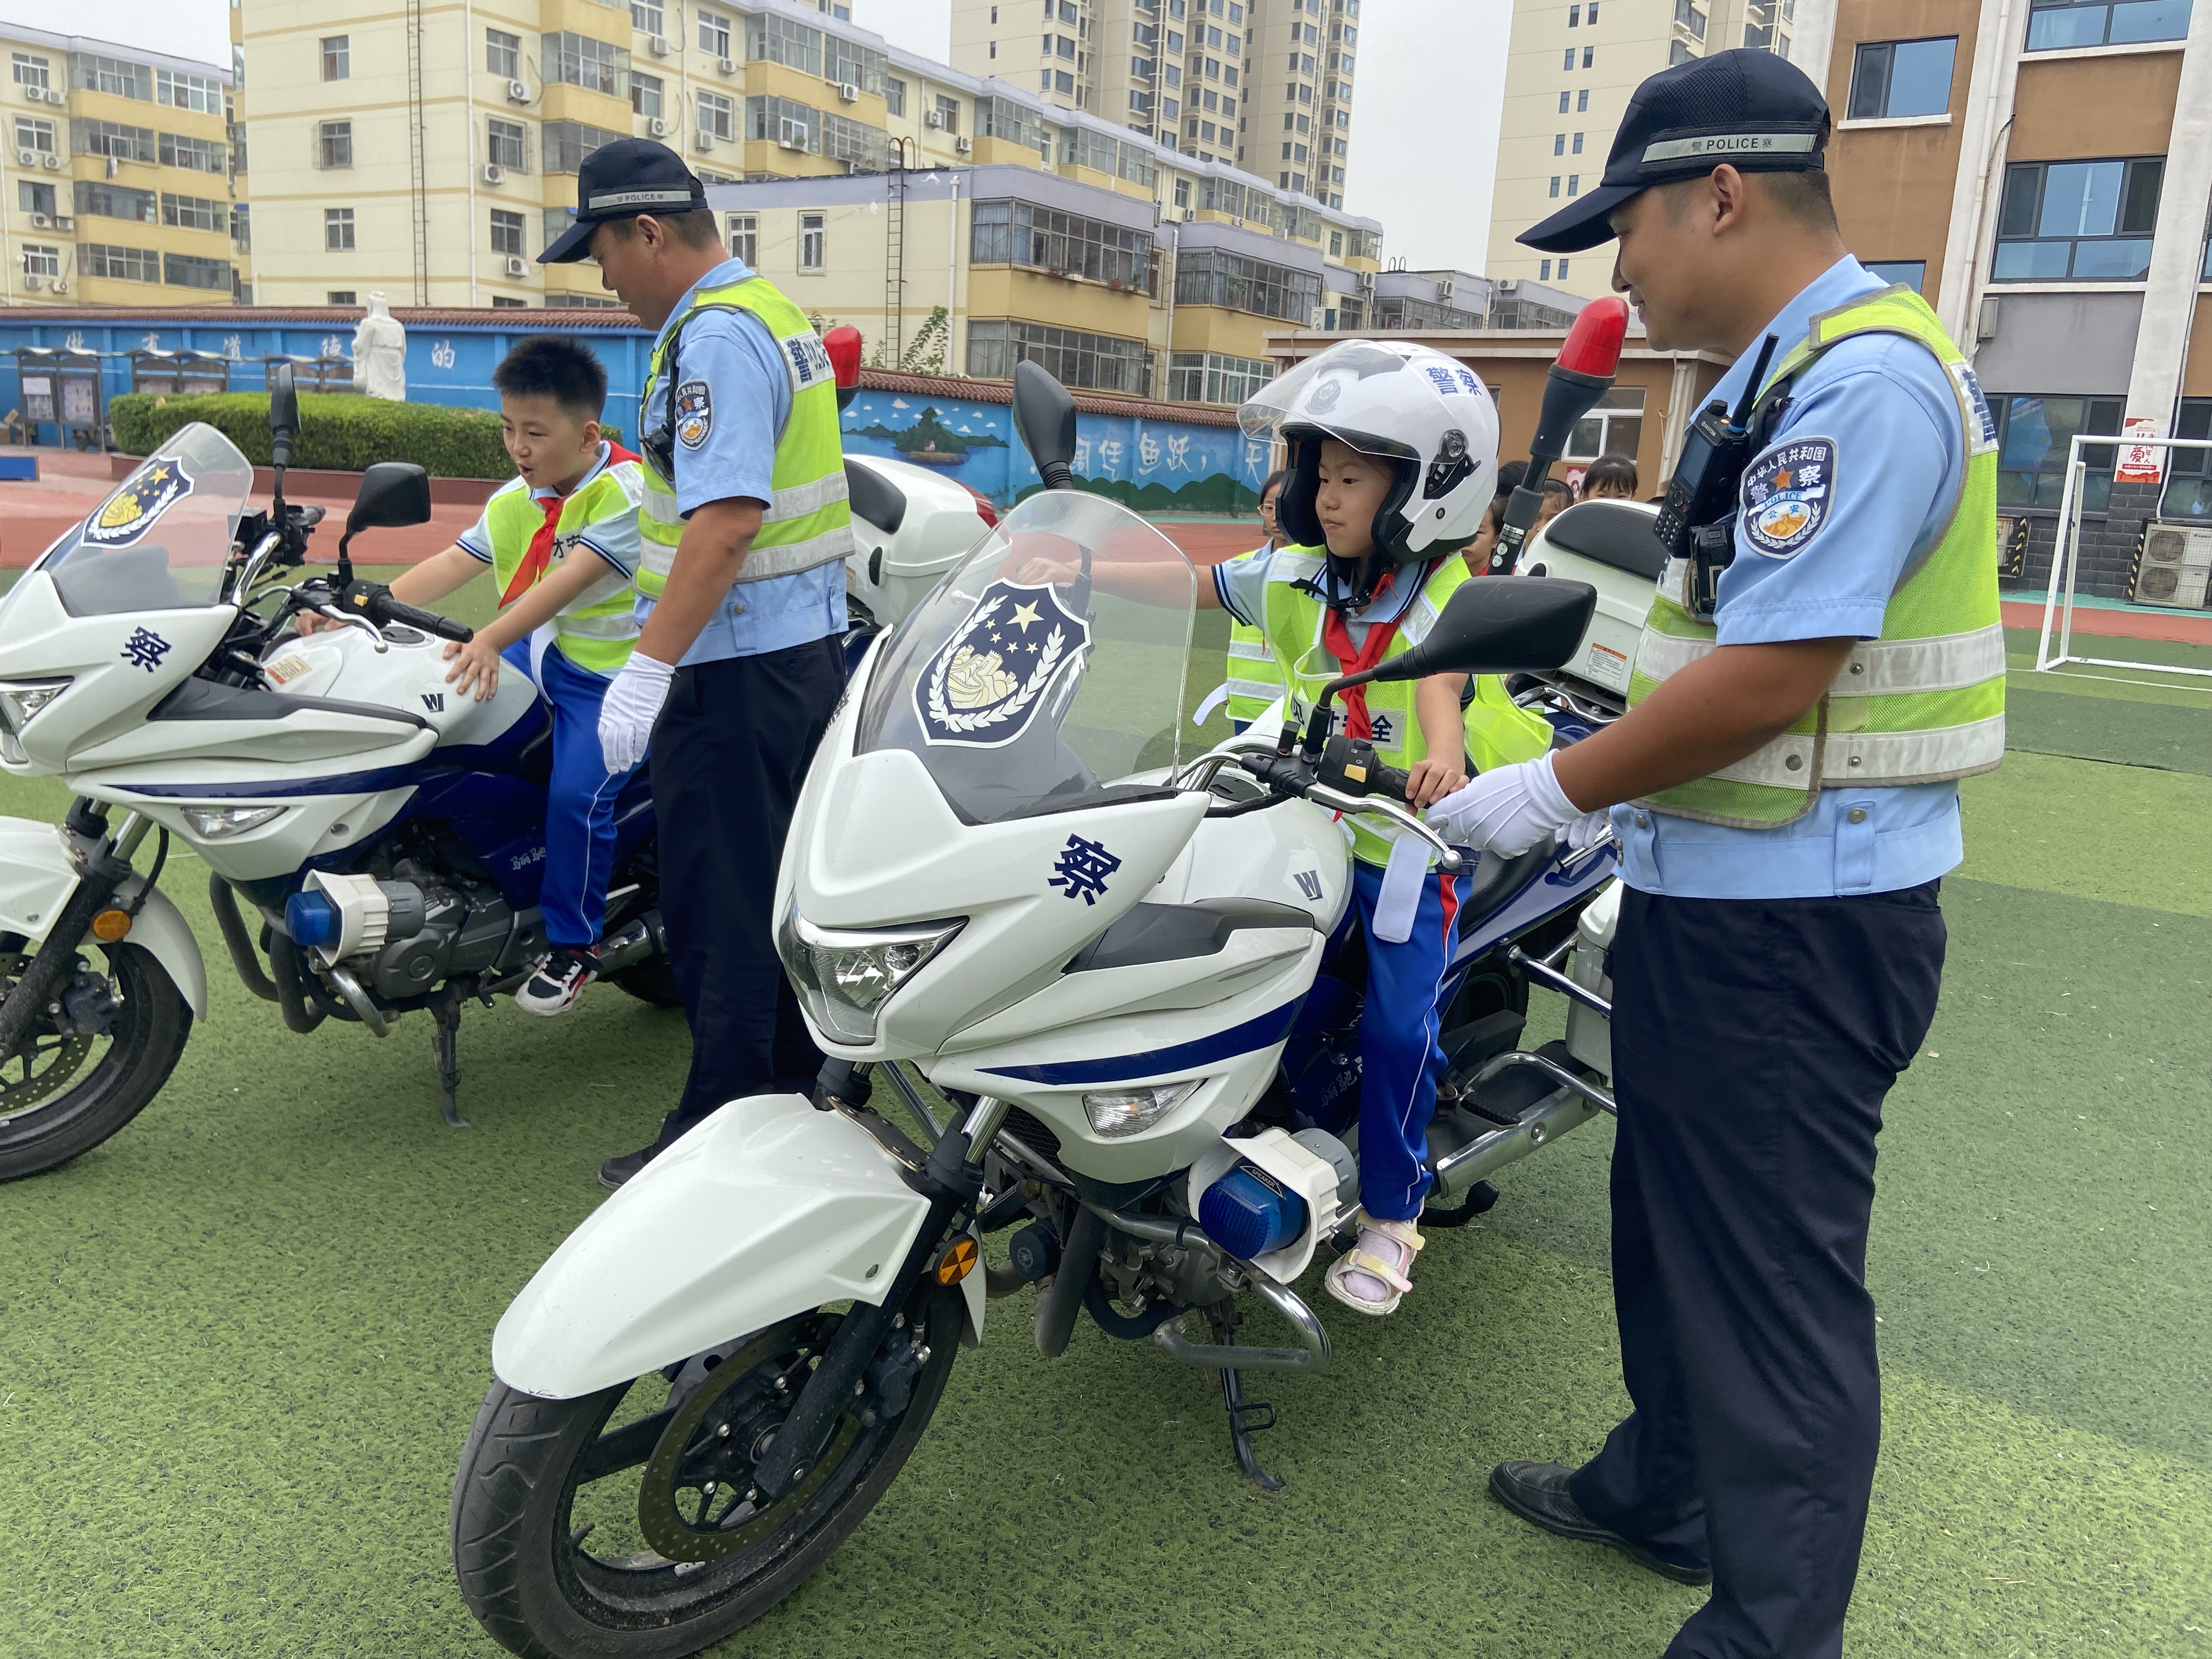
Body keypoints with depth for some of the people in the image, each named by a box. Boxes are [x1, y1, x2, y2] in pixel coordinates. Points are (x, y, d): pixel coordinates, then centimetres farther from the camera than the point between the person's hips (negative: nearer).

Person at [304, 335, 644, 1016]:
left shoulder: (627, 491, -16)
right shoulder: (513, 501, 10)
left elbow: (572, 578, -29)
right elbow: (451, 565, 3)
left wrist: (490, 640, -39)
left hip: (609, 668, -8)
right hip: (534, 652, 8)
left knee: (575, 791, -25)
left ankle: (574, 946, -2)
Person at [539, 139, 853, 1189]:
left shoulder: (715, 336, -16)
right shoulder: (776, 313, 16)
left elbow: (727, 516, -26)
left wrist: (648, 668, -26)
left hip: (735, 668, -10)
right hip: (808, 644, 10)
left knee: (720, 910, -2)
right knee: (781, 886, 18)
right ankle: (804, 1083, 30)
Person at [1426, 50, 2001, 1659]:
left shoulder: (1866, 380, -19)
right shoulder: (1789, 374, 15)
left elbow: (1769, 679, -25)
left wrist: (1559, 790, -14)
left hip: (1794, 925, -11)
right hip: (1719, 895, 11)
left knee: (1776, 1277, 1)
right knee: (1676, 1220, 23)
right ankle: (1669, 1488, 42)